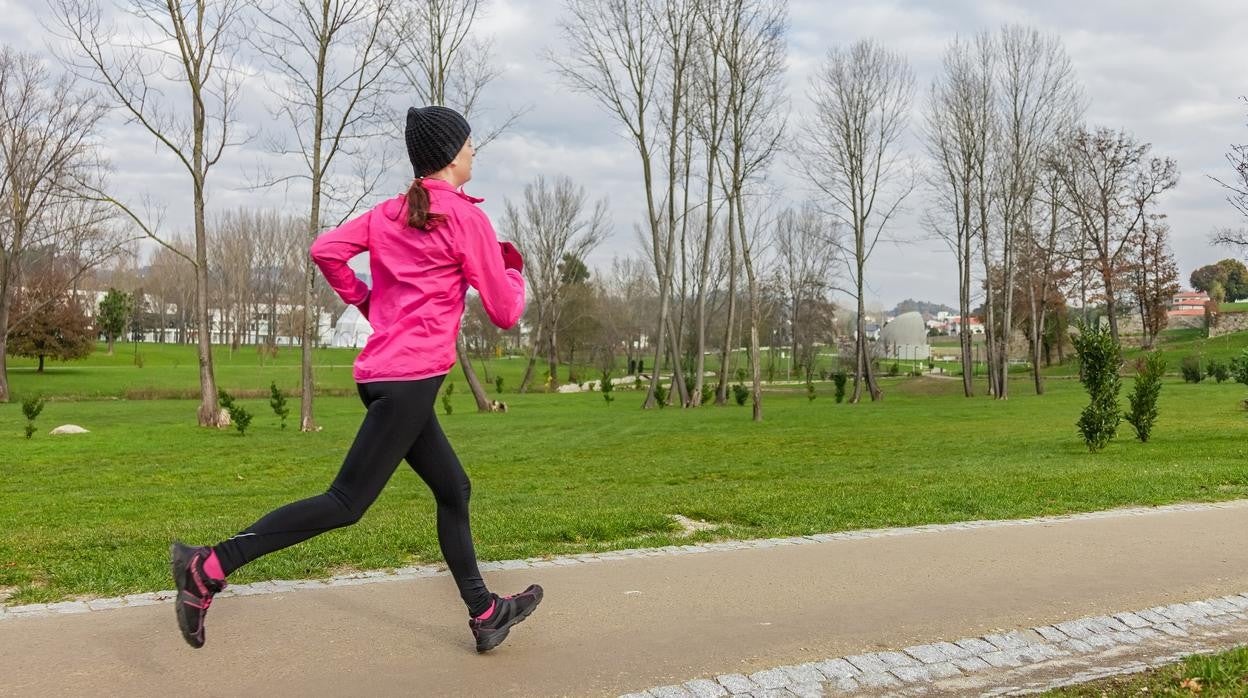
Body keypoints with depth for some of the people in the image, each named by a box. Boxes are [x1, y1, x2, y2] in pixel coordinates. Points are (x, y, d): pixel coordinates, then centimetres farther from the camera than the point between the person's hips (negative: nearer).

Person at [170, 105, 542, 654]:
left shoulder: (389, 213, 14)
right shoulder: (464, 216, -6)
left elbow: (324, 250, 5)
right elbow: (504, 312, -3)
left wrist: (364, 301, 17)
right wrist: (513, 269, 16)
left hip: (385, 375, 9)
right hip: (412, 379, -9)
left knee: (453, 489, 16)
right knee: (347, 502, -8)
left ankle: (484, 613, 24)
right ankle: (210, 567, -11)